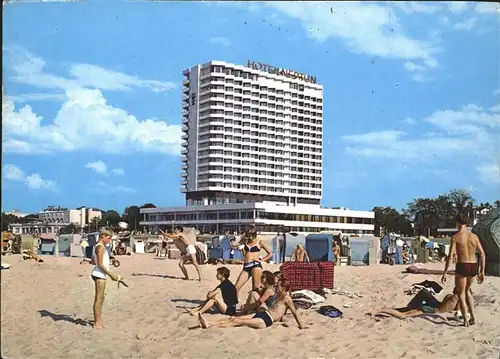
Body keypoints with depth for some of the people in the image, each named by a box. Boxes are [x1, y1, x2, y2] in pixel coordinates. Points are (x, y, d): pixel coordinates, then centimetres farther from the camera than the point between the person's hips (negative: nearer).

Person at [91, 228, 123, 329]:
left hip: (100, 275, 10)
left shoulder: (98, 246, 14)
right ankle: (97, 323, 0)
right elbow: (100, 264, -21)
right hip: (99, 275, -10)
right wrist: (111, 275, -18)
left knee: (100, 299, 16)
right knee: (99, 299, -5)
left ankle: (98, 321, 23)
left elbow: (93, 260, 22)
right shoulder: (101, 247, -16)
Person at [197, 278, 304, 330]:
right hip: (262, 314, 9)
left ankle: (209, 327, -21)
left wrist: (301, 325, -14)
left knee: (237, 322, -17)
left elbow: (294, 312, -12)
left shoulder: (286, 298, -8)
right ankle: (208, 324, -11)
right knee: (233, 318, -4)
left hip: (266, 321, -9)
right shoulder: (280, 296, 19)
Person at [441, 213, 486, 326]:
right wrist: (482, 272, 12)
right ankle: (472, 316, 18)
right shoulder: (474, 236, 6)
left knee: (461, 294, 10)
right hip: (473, 266, 5)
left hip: (462, 266, -5)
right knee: (467, 290, 27)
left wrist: (445, 273, -10)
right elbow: (482, 254, 6)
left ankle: (466, 321, 7)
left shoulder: (455, 237, -7)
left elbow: (450, 256, -13)